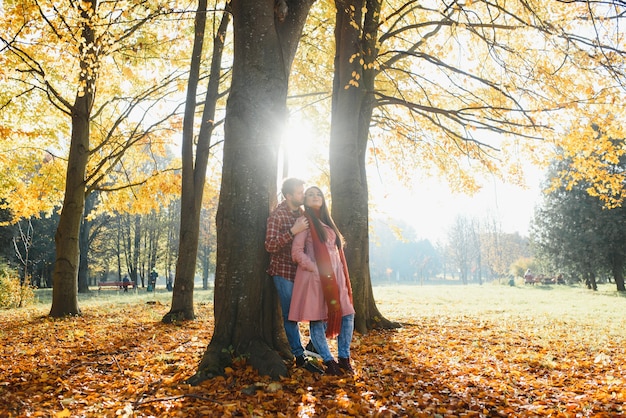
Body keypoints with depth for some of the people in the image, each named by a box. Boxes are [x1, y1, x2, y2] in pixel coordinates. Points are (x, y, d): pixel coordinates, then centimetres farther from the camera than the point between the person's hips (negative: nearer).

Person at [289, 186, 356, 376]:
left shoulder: (327, 222, 20)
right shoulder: (305, 221, -1)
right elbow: (297, 252, -8)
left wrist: (343, 276, 13)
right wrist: (316, 270, -15)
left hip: (335, 277, 7)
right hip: (315, 278, -7)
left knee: (347, 315, 3)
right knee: (317, 320, -5)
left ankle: (344, 358, 13)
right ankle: (329, 361, 6)